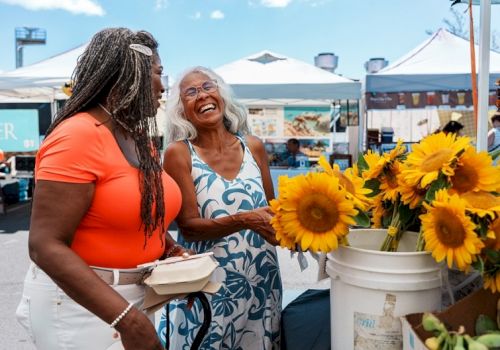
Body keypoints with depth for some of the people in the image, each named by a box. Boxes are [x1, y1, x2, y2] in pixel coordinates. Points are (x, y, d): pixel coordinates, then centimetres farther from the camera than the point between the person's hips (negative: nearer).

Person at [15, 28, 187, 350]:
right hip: (80, 303, -8)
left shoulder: (139, 139, 4)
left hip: (133, 297, 8)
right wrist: (126, 318, -30)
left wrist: (173, 251, -1)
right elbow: (45, 245, -25)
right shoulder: (77, 136, -20)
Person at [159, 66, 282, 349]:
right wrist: (244, 220, -27)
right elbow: (189, 226, -13)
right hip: (207, 285, -3)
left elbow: (271, 209, 10)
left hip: (261, 280, 4)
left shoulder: (253, 147, 2)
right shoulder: (179, 153, -8)